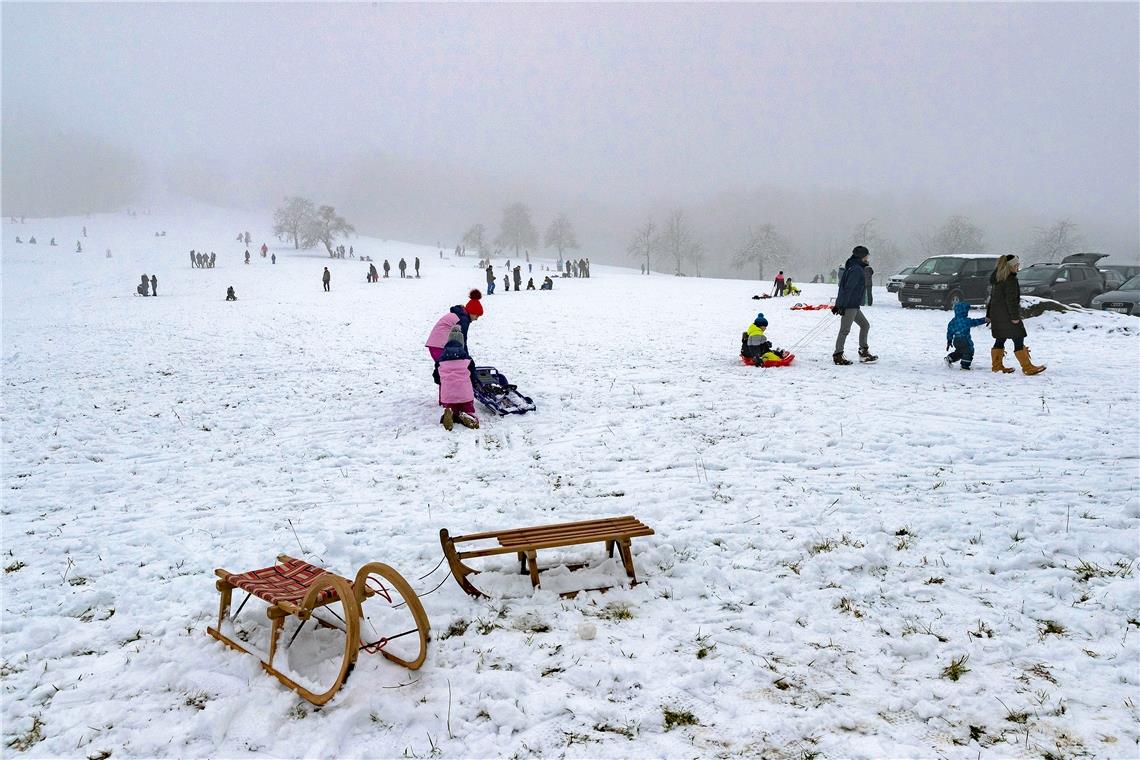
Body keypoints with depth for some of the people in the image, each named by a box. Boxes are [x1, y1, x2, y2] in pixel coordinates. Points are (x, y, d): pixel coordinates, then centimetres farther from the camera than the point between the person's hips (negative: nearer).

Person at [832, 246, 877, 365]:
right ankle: (838, 355, 1)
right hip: (849, 305, -11)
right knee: (845, 330, -5)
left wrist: (838, 304, 22)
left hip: (853, 306, 11)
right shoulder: (857, 270, -15)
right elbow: (848, 288, -21)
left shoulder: (853, 268, 17)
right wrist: (842, 305, -24)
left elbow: (843, 287, 20)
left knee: (865, 325, 15)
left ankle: (863, 352, 19)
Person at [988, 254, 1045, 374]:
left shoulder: (996, 278, 14)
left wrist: (989, 314, 24)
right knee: (1018, 340, -7)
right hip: (1007, 315, -9)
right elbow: (1011, 300, -19)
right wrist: (1015, 316, -17)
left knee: (1000, 340, 15)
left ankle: (996, 365, 18)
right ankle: (1028, 368, -7)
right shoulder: (1011, 279, -14)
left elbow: (992, 296, 19)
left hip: (996, 315, 9)